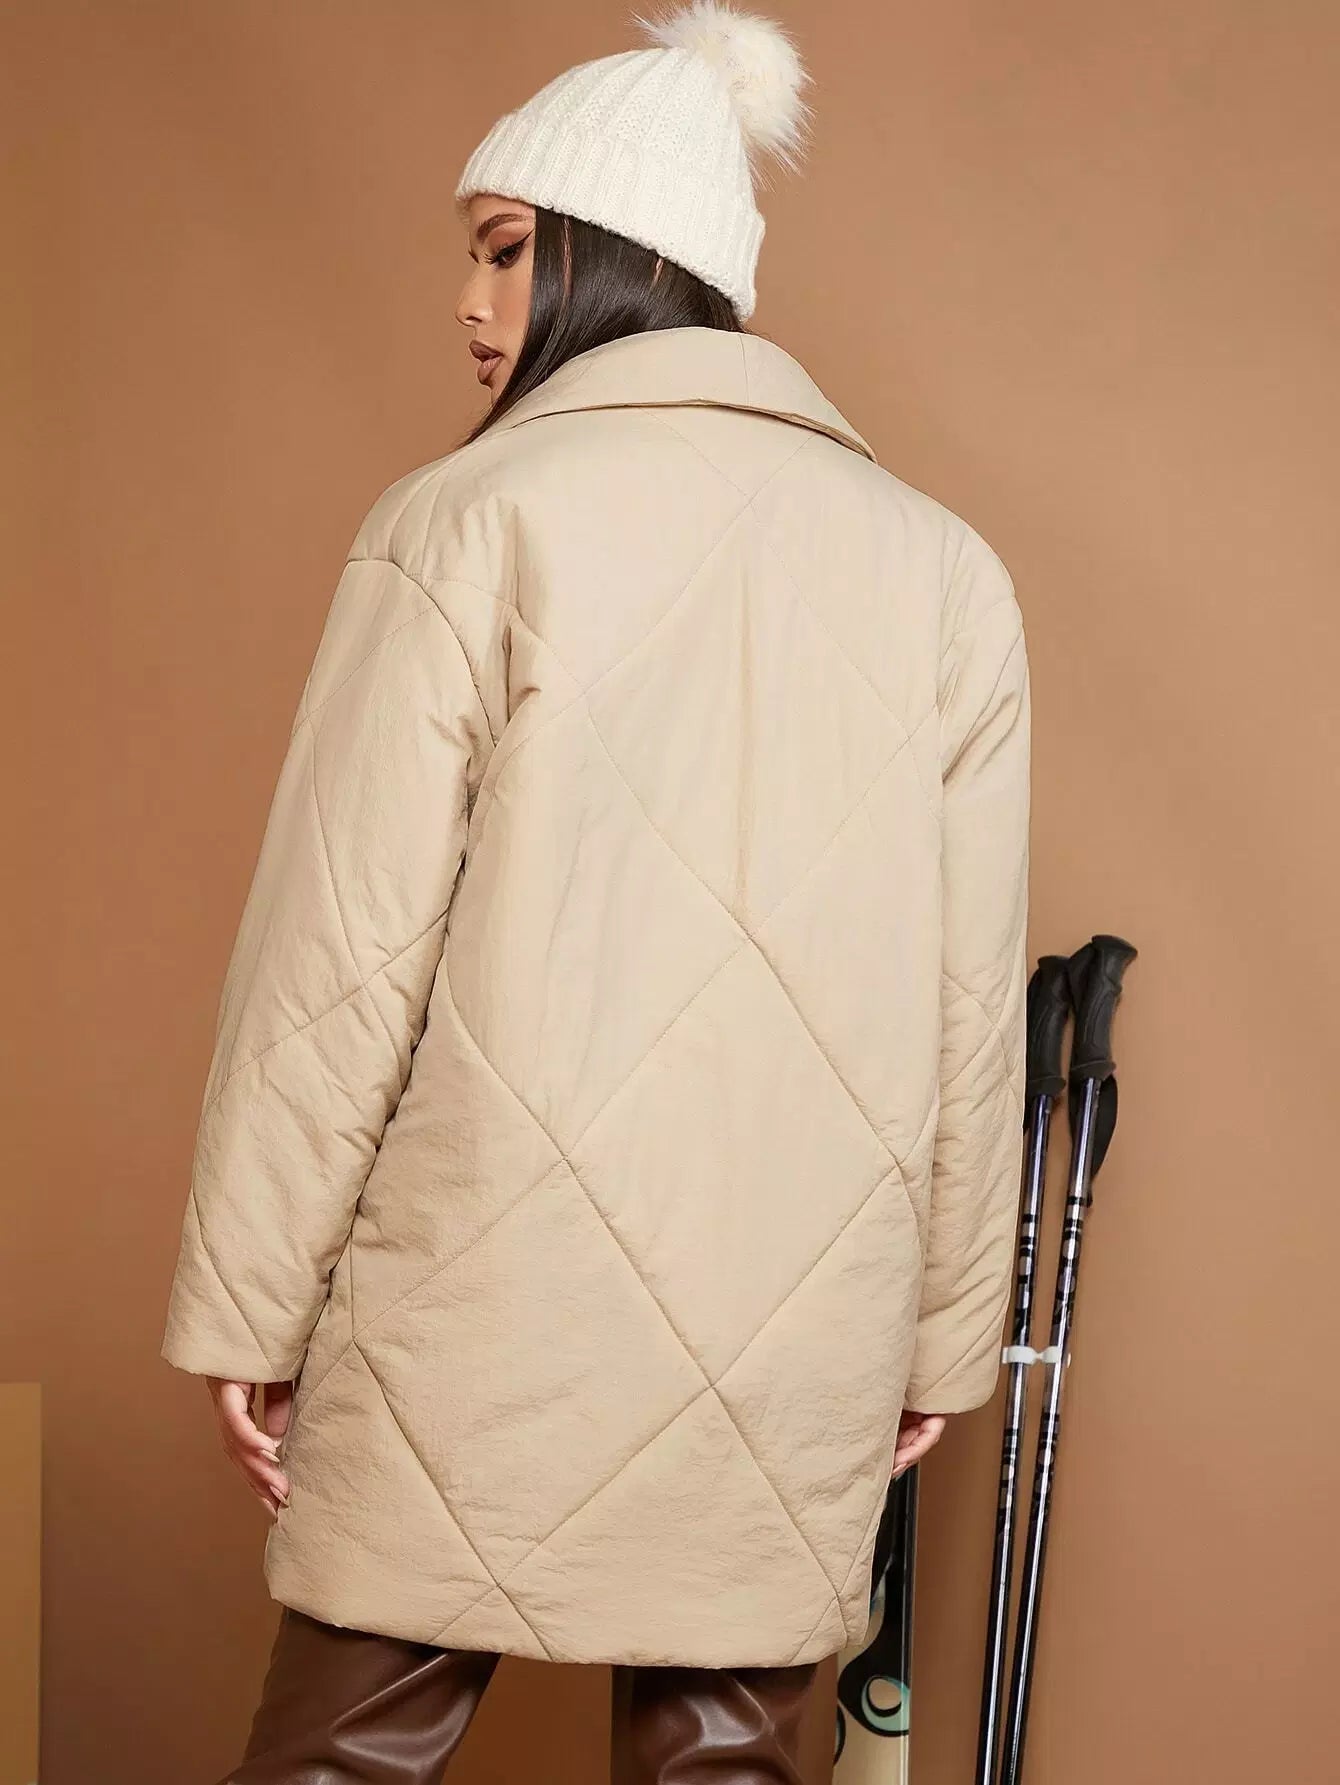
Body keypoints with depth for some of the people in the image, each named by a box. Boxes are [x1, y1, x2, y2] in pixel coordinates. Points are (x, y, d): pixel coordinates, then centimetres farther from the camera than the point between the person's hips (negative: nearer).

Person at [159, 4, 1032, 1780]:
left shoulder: (474, 520, -5)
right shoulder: (943, 566, 6)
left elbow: (345, 959, -7)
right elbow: (972, 1004, 6)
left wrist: (245, 1305, 1)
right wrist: (941, 1334, 15)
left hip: (491, 1307, -3)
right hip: (797, 1349, 3)